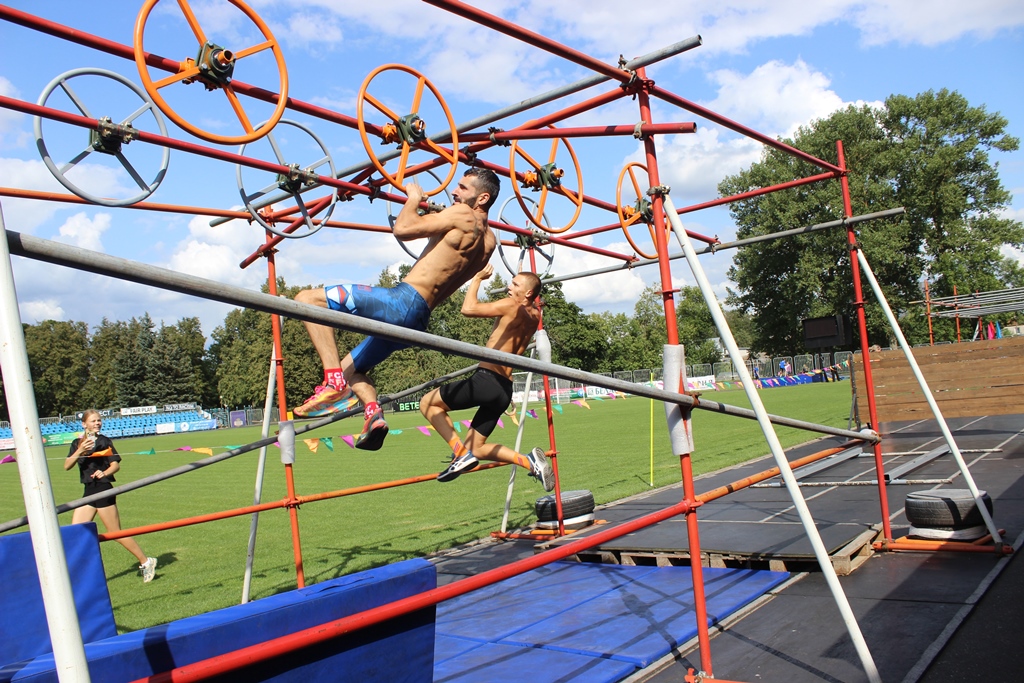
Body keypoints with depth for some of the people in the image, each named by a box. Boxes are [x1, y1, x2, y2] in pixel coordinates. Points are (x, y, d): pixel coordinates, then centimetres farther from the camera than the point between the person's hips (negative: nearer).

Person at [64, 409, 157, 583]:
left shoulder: (104, 440, -3)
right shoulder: (77, 443, 9)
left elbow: (116, 464, -11)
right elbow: (67, 466, -3)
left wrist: (105, 473, -31)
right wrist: (79, 451, -19)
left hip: (103, 490, -6)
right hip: (88, 491, 6)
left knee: (116, 533, -2)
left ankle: (146, 562, 9)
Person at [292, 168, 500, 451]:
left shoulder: (462, 214, -8)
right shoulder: (489, 241, 17)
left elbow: (404, 228, -15)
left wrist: (414, 197, 3)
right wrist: (437, 214, 34)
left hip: (403, 301, -10)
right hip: (418, 319, 10)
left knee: (307, 298, -9)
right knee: (351, 367, 27)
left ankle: (335, 384, -20)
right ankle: (373, 413, 2)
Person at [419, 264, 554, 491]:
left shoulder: (512, 306, -9)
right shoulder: (534, 315, 14)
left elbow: (468, 308, -16)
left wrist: (477, 278, -3)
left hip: (487, 380, -9)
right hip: (504, 390, 9)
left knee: (428, 403, 5)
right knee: (477, 447, 18)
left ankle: (462, 454, -9)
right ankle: (529, 460, 3)